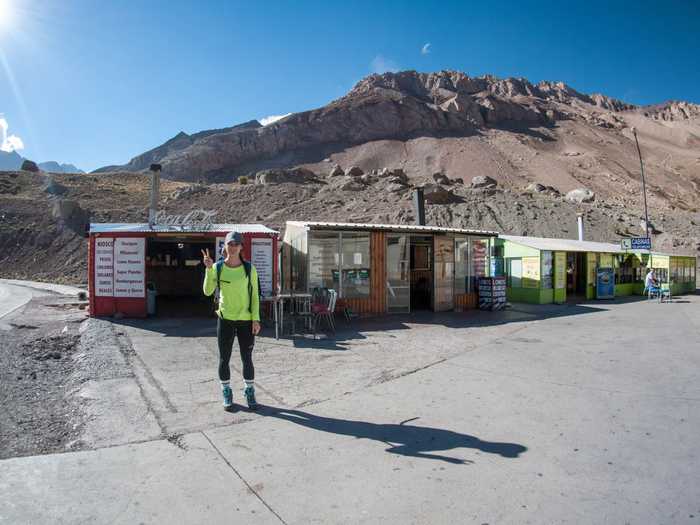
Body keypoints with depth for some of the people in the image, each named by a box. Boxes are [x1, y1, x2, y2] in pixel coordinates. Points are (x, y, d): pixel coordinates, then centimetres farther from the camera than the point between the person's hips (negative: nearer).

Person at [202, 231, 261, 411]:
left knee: (247, 359, 7)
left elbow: (254, 296, 0)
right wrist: (208, 268, -22)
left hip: (246, 321, 0)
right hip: (225, 320, 1)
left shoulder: (249, 269, -3)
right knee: (224, 359, 10)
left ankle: (250, 393, 25)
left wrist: (256, 319, -7)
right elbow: (208, 291, -12)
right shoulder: (217, 268, -2)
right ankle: (227, 394, 27)